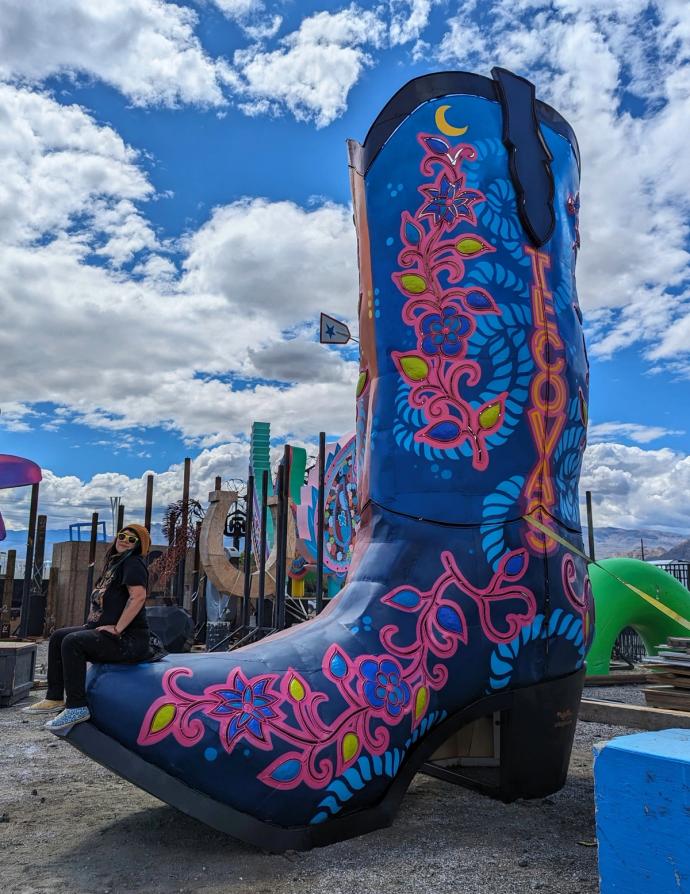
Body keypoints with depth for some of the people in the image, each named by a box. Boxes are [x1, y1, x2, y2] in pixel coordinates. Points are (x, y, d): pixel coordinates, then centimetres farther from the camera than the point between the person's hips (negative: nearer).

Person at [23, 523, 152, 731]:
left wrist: (117, 628, -23)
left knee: (72, 642, -25)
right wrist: (93, 622, 15)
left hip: (129, 638, -10)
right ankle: (55, 698, 12)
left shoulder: (133, 562, -10)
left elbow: (138, 596, -26)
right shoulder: (116, 562, 20)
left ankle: (77, 707, -20)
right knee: (58, 636, 11)